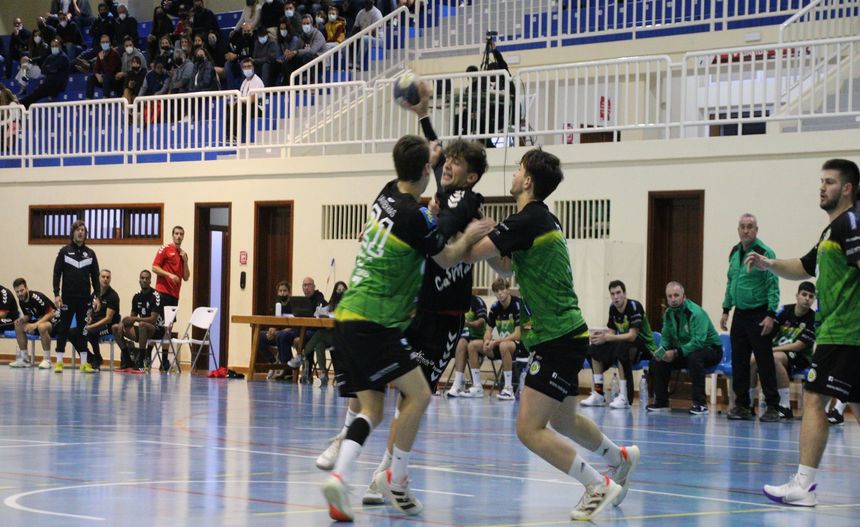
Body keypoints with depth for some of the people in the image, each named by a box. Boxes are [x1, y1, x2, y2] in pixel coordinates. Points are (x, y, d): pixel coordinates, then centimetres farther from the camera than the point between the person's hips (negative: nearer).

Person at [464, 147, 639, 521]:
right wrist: (484, 238, 6)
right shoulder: (542, 219, 13)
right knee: (562, 421, 27)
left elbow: (468, 253, -19)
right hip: (564, 333, 10)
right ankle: (620, 458, 48)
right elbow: (506, 268, 22)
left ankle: (599, 486, -5)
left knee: (529, 429, -11)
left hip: (558, 337, -10)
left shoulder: (528, 220, -17)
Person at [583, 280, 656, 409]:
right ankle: (598, 394, -6)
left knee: (621, 348, -37)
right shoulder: (613, 308, 2)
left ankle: (624, 397, -35)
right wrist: (601, 334, -17)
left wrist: (607, 338, -31)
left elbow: (632, 336, -27)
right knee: (595, 349, -7)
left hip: (644, 345, -8)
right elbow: (612, 332, 6)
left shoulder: (634, 306, -20)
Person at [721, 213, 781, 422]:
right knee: (738, 362, 8)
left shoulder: (765, 253, -10)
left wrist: (771, 315, -18)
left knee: (765, 362, -4)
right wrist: (726, 310, 15)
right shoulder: (734, 253, 11)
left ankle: (772, 407, 2)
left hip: (759, 315, -7)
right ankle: (742, 405, 15)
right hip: (739, 315, 7)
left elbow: (773, 286, -13)